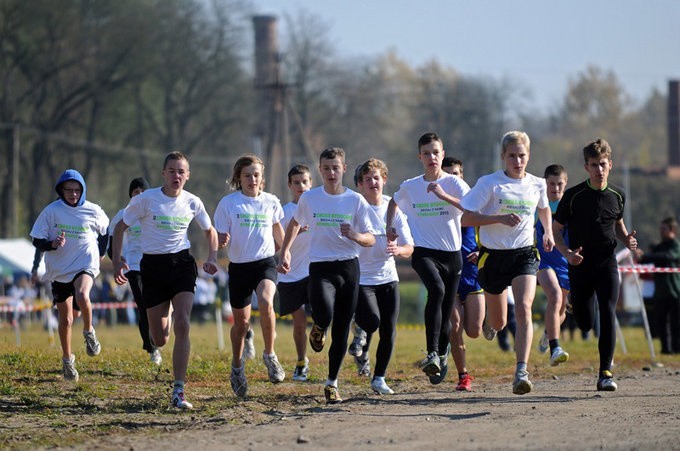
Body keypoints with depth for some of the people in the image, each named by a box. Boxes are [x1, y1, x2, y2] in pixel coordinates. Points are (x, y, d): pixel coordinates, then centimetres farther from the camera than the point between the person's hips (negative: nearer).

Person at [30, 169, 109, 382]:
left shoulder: (93, 211, -2)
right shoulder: (51, 211, -5)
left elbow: (106, 231, 18)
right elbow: (37, 241, -3)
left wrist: (100, 253, 10)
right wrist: (52, 244, -22)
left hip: (85, 265, -1)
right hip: (59, 270, 1)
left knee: (82, 297, -34)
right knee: (65, 320, 7)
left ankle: (89, 331, -6)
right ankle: (67, 359, 27)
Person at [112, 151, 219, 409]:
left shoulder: (192, 203, 0)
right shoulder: (146, 199, -7)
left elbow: (210, 231, 17)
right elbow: (120, 228, 1)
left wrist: (212, 258, 1)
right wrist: (117, 260, -10)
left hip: (182, 264, 1)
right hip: (153, 265, -1)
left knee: (182, 325, -18)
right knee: (160, 340, 3)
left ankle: (178, 391, -14)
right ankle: (166, 316, 45)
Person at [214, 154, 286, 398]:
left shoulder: (270, 202, 2)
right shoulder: (228, 203, -4)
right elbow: (220, 238, -4)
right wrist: (223, 240, -27)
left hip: (266, 263, 0)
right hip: (239, 266, 0)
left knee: (266, 302, -29)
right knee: (241, 321, 7)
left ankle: (270, 355, -11)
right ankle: (237, 367, 31)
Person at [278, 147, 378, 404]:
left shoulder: (356, 201, 1)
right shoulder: (309, 198, 2)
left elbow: (371, 240, 2)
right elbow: (295, 223, 21)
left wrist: (355, 236, -19)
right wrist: (285, 251, 12)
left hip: (349, 267, 1)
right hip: (320, 268, -1)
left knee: (341, 331, 4)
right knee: (324, 315, -29)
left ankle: (332, 383, 19)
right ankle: (318, 329, 9)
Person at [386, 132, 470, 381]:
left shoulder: (454, 183, -3)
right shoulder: (410, 187, 5)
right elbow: (393, 202, 28)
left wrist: (445, 196, -28)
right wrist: (389, 226, 13)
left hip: (452, 254, 1)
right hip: (424, 253, -1)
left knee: (445, 315, 7)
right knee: (436, 289, -32)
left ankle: (442, 353, 38)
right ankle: (432, 354, -35)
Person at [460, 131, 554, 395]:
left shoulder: (537, 185, 5)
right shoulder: (489, 183, -7)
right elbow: (467, 218, -11)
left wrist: (548, 232, 14)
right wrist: (500, 218, -22)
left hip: (524, 254, 1)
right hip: (494, 255, -1)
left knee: (523, 309, -23)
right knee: (498, 324, 12)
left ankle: (521, 371, -28)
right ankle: (491, 322, 52)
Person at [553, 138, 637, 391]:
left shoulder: (617, 196, 3)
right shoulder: (573, 196, -8)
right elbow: (555, 230, -3)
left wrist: (626, 239, -1)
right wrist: (567, 253, -20)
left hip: (607, 263, 1)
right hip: (580, 266, -1)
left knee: (608, 314, -15)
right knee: (585, 324, 5)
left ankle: (605, 372, -11)